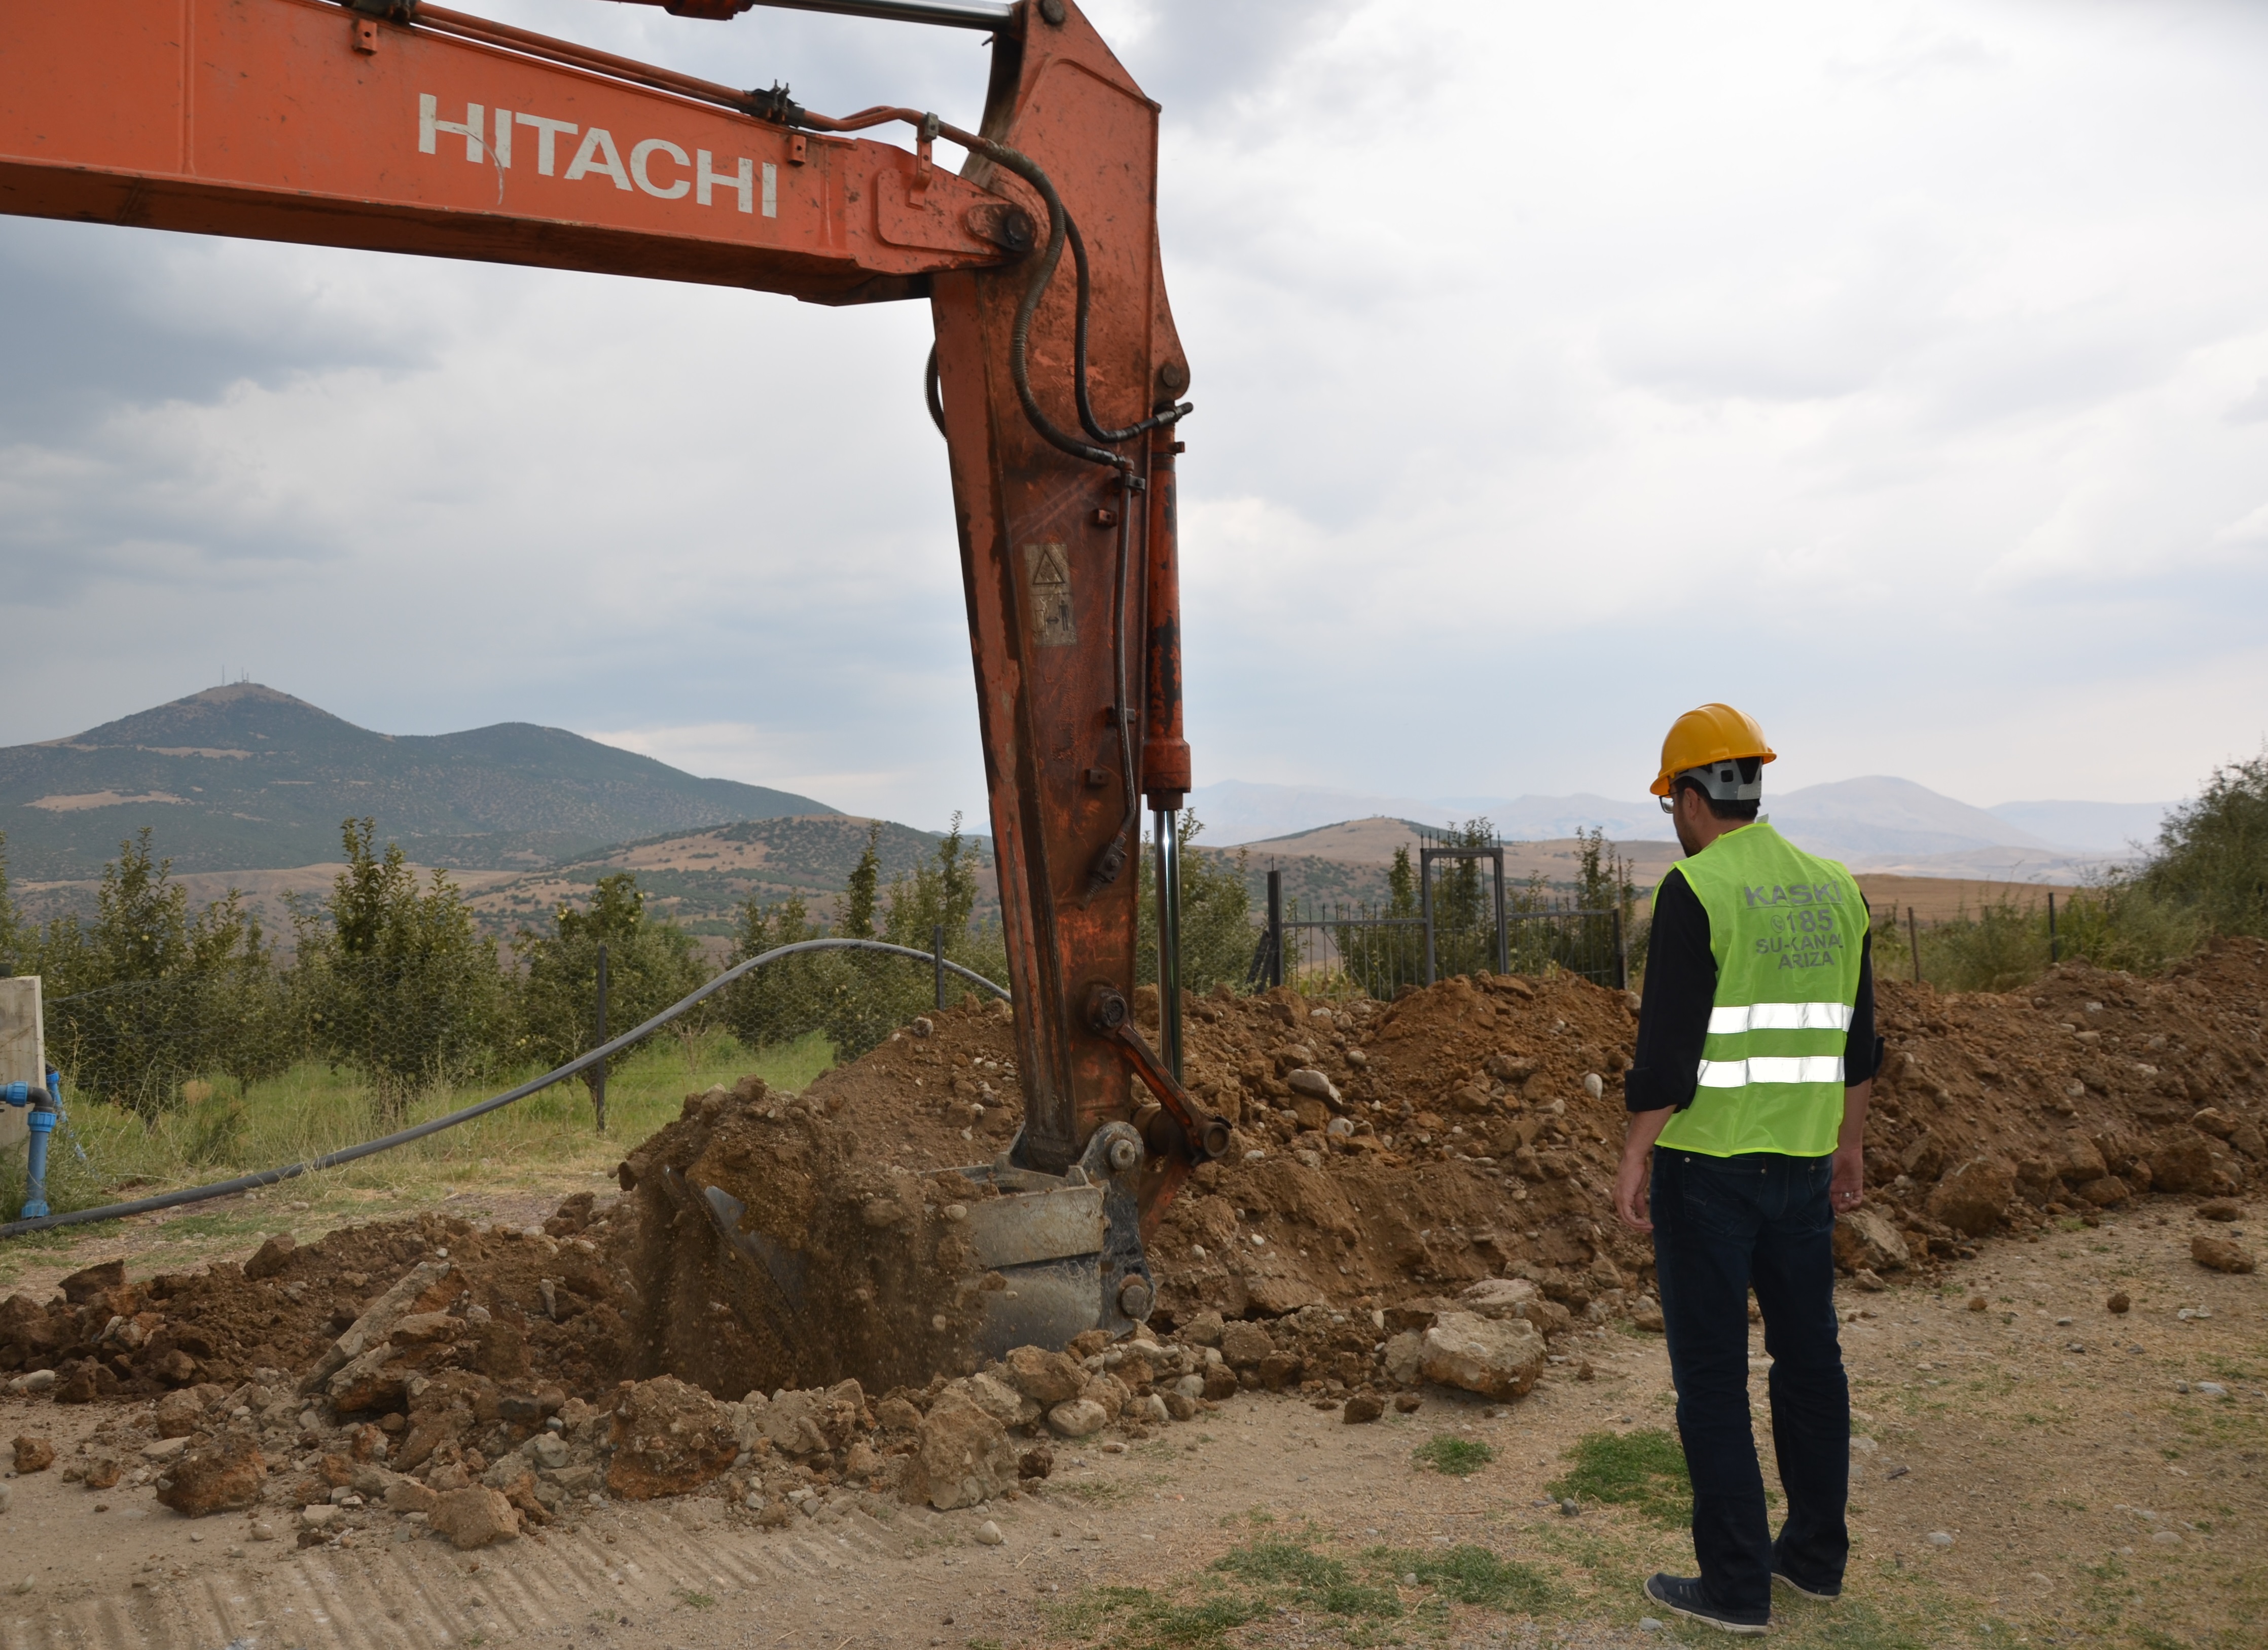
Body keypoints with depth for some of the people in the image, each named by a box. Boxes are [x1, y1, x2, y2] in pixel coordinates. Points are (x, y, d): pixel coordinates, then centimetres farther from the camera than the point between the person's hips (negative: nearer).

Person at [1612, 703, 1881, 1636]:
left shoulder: (1694, 890, -15)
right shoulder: (1832, 890, 6)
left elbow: (1668, 1044, -19)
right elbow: (1855, 1038, 12)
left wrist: (1633, 1160, -12)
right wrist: (1850, 1145, 22)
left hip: (1706, 1165, -7)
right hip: (1802, 1164, 7)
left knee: (1711, 1374, 3)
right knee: (1809, 1358, 17)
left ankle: (1736, 1585, 10)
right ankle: (1815, 1555, 29)